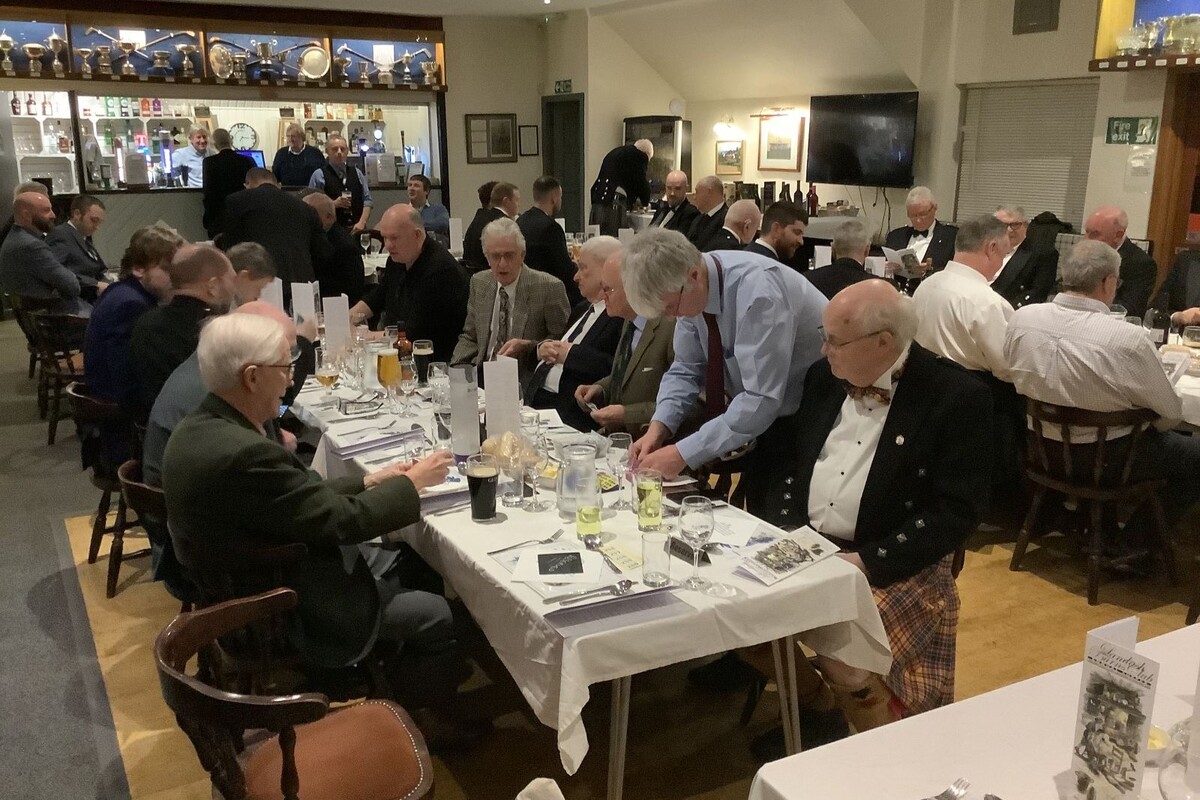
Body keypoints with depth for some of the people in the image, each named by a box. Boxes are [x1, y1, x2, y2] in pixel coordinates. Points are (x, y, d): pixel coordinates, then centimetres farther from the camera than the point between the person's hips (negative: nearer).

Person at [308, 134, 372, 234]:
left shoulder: (357, 173, 15)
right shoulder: (319, 175, 3)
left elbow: (367, 200, 11)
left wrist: (362, 222, -3)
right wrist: (334, 204, -15)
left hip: (356, 229, 3)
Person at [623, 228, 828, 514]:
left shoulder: (756, 290, -31)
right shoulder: (690, 290, -9)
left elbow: (761, 400, -33)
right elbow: (686, 369, 0)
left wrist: (683, 454, -32)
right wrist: (659, 426, -17)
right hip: (764, 417, 6)